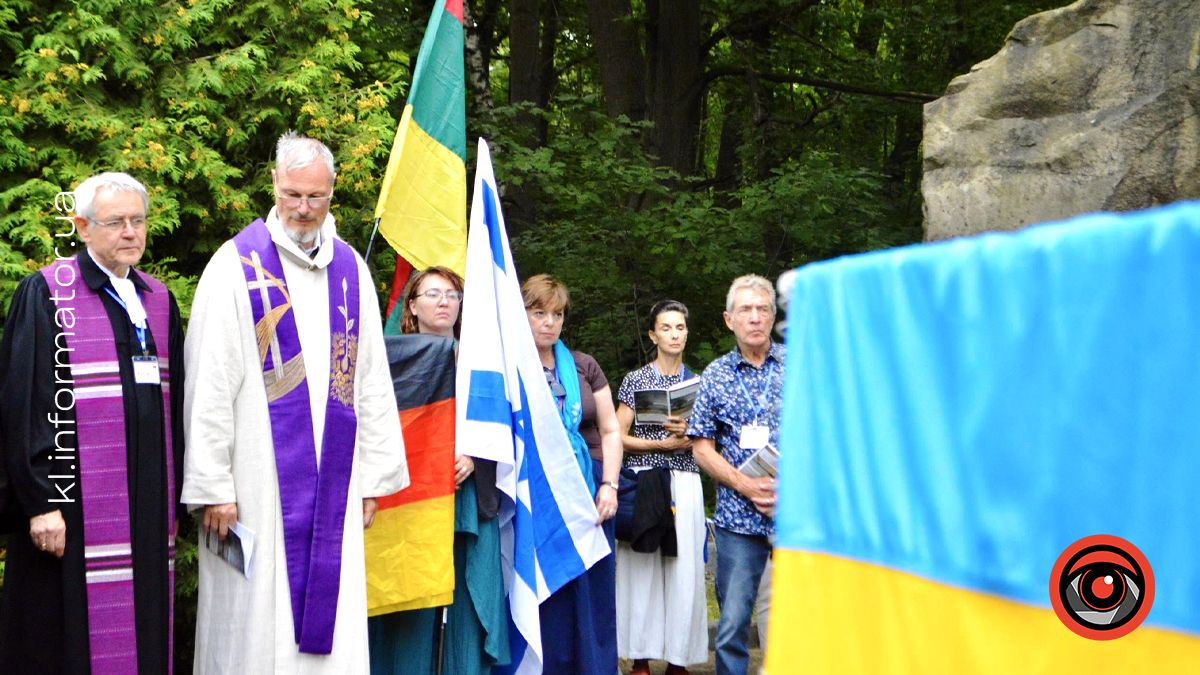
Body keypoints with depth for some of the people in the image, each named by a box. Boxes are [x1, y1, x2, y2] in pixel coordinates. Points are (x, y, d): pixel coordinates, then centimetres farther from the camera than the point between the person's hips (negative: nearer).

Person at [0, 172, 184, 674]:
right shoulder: (45, 293, -5)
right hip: (77, 506, -6)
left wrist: (173, 500, 13)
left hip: (148, 500, 6)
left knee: (145, 630, 9)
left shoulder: (159, 300, 12)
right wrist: (41, 500, -15)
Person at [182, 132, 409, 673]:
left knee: (333, 625, 5)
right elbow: (209, 386, -7)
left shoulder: (351, 270, 10)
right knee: (257, 628, -1)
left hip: (333, 483, 4)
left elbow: (371, 380, 13)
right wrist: (212, 486, -10)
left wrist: (373, 476, 9)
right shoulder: (236, 266, -4)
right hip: (258, 481, -4)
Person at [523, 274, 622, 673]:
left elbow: (610, 430, 12)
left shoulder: (584, 367, 12)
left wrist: (609, 485, 1)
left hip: (588, 492, 3)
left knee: (593, 597, 3)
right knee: (543, 605, -1)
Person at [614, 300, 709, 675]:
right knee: (642, 565, -4)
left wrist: (688, 434, -5)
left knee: (684, 566, -2)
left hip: (685, 483, 2)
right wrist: (662, 443, -9)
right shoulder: (635, 380, 5)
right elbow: (618, 437, 1)